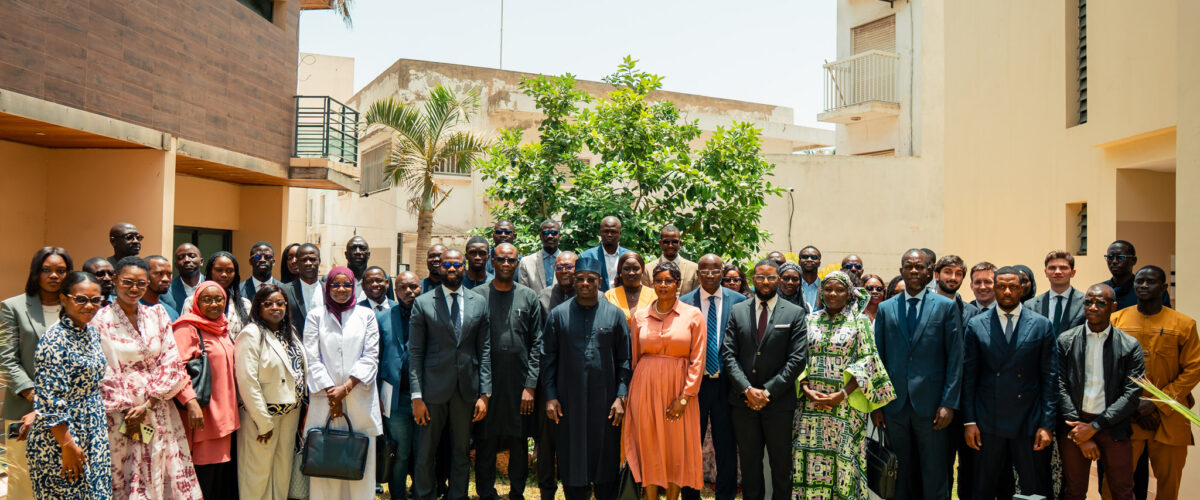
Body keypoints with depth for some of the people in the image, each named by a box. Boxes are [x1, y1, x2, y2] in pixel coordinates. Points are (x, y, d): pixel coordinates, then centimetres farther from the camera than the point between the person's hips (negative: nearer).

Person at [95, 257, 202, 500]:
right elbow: (104, 373, -6)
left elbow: (171, 364, 2)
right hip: (120, 415, -3)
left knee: (161, 477, 4)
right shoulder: (102, 320, -4)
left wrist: (147, 405, -7)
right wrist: (126, 411, -9)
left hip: (159, 412, 3)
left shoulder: (157, 315, 6)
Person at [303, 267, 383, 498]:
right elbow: (312, 358, 2)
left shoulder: (366, 315, 10)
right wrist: (331, 393, -7)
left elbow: (370, 356, 3)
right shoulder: (315, 316, 9)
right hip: (325, 399, 0)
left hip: (359, 399, 1)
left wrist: (346, 387, -8)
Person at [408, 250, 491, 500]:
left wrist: (485, 394, 0)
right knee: (425, 453, 6)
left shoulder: (479, 303, 6)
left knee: (461, 452, 11)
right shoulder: (423, 303, 1)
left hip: (467, 389, 2)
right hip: (434, 388, -1)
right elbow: (415, 353, -1)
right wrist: (416, 396, -6)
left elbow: (484, 350, 5)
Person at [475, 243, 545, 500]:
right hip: (486, 383, 0)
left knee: (519, 442, 8)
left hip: (520, 383, 1)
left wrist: (531, 385, -4)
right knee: (485, 442, 6)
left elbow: (536, 344, 3)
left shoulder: (530, 298, 5)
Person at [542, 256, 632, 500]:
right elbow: (548, 358, 4)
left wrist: (621, 397, -4)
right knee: (573, 459, 7)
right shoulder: (558, 314, 3)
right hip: (569, 401, 0)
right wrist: (550, 396, -3)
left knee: (605, 458, 7)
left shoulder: (615, 314, 3)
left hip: (605, 400, 0)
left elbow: (624, 360, 4)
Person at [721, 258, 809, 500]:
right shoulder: (737, 311, 6)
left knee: (781, 464, 8)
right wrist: (747, 389, -12)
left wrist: (768, 391, -13)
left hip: (779, 401, -2)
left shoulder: (795, 313, 0)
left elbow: (798, 359, -7)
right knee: (749, 462, 13)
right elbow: (729, 355, 0)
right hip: (743, 401, 2)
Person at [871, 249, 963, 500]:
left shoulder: (946, 306, 2)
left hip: (931, 404, -2)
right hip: (895, 405, 2)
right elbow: (878, 358, 9)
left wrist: (949, 403, -8)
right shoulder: (885, 309, 9)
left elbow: (955, 358, -1)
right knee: (901, 477, 11)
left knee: (936, 479, 4)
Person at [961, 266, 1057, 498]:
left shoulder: (1042, 326, 2)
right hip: (988, 423, 0)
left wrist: (1047, 424, -4)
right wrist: (969, 421, -2)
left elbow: (1050, 379, 2)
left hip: (1029, 424, 0)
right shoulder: (976, 326, 2)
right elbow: (968, 377, 3)